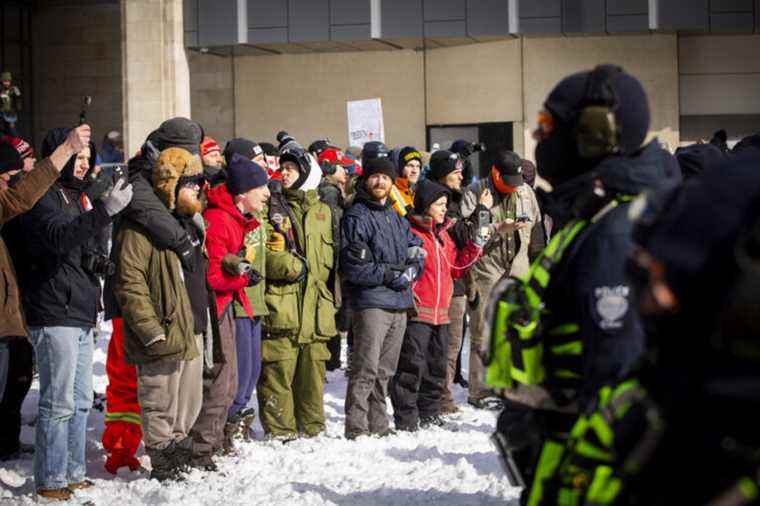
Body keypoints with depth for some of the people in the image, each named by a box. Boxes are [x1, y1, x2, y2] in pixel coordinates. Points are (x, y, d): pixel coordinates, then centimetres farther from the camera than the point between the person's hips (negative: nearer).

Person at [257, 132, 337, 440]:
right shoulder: (272, 206, 4)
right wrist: (294, 266, -14)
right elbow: (262, 252, -7)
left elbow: (329, 257, 22)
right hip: (280, 303, -4)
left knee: (313, 368, 8)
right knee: (279, 369, -7)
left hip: (316, 306, 4)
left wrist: (332, 299, 17)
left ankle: (312, 427, 18)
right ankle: (279, 431, -1)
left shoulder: (322, 211, 17)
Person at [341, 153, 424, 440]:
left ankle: (378, 425, 20)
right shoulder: (356, 217, -5)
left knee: (385, 371, 13)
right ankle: (356, 428, -10)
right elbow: (353, 266, -13)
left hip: (399, 303, 8)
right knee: (366, 369, -12)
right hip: (370, 301, -8)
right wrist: (389, 275, -15)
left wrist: (412, 269, -1)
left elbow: (416, 247, 21)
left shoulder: (395, 216, 19)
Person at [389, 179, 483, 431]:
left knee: (437, 366, 14)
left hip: (440, 313, 8)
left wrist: (476, 245, 12)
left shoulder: (443, 234, 18)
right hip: (416, 312, -8)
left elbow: (456, 267, 19)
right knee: (412, 366, -8)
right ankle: (405, 419, -3)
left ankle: (430, 416, 25)